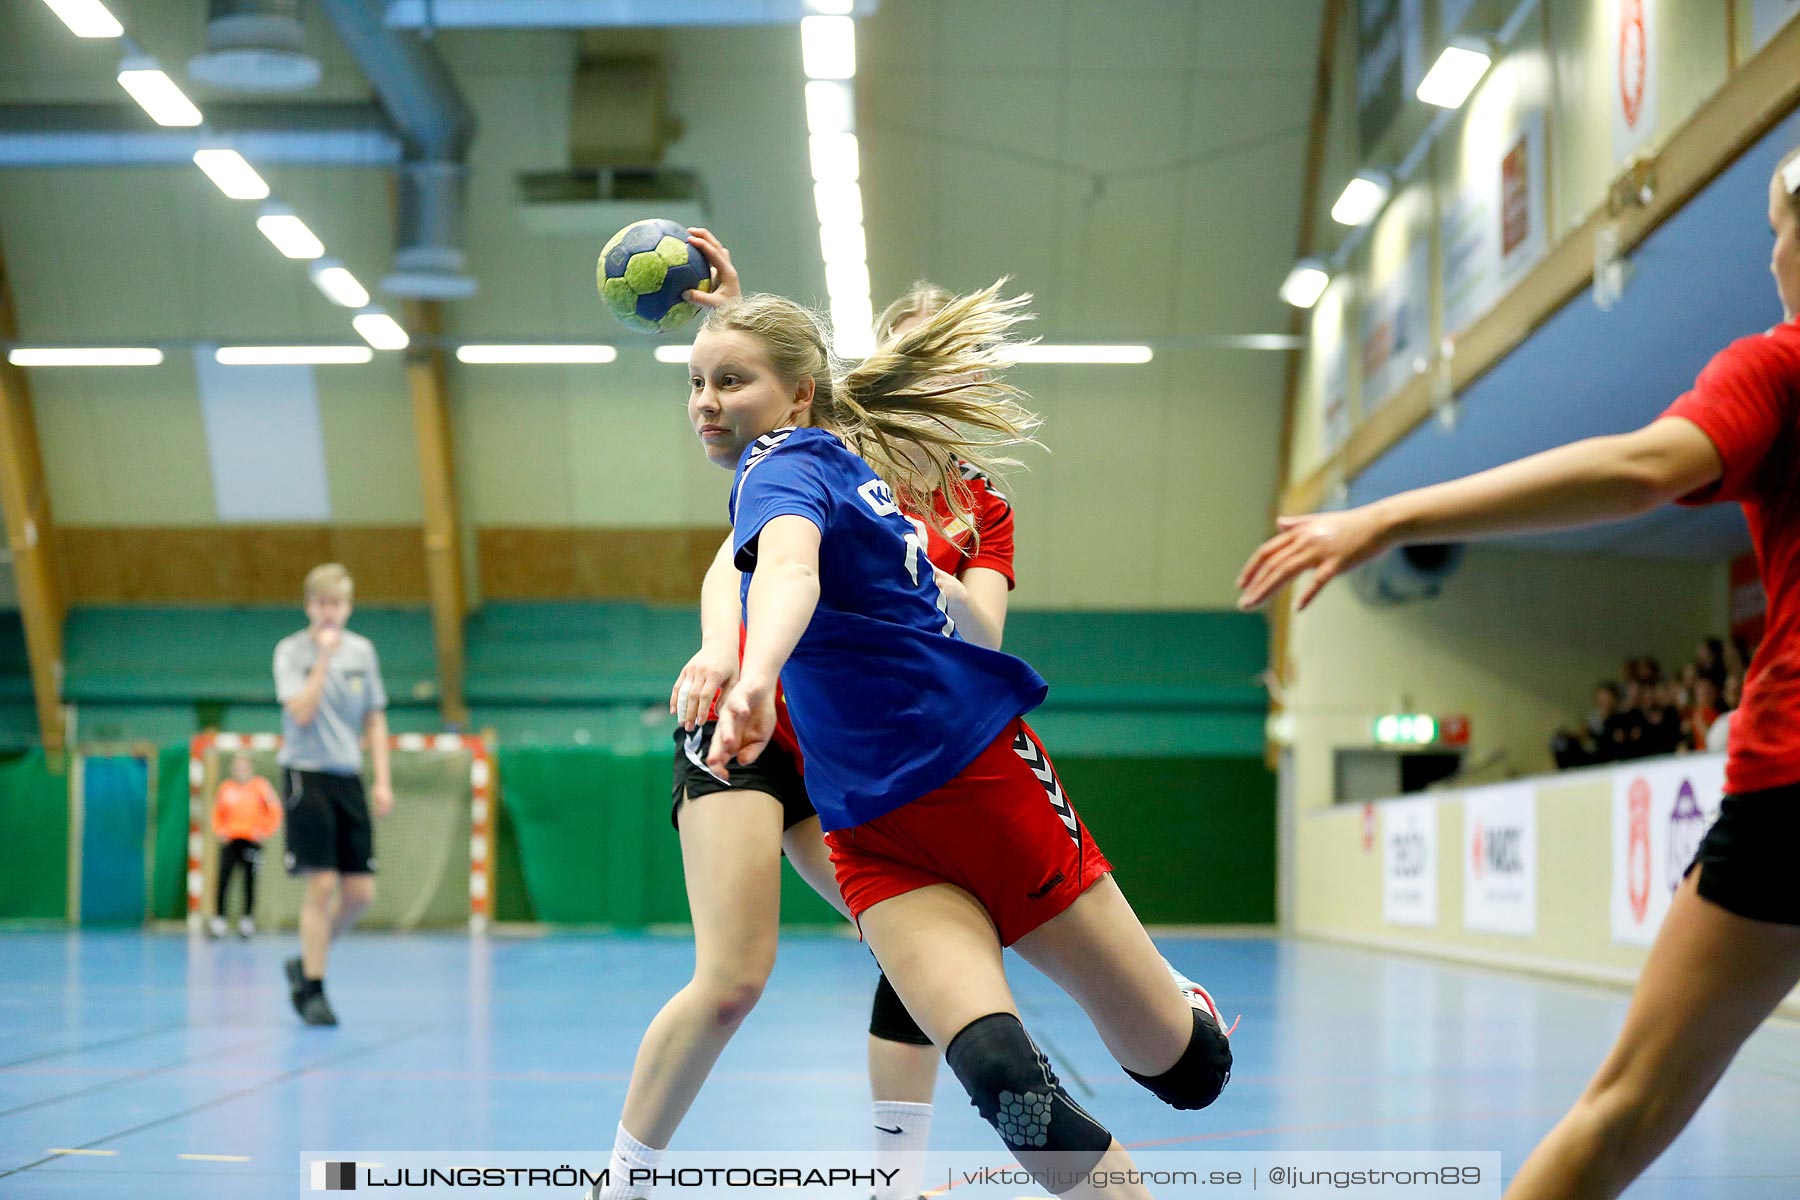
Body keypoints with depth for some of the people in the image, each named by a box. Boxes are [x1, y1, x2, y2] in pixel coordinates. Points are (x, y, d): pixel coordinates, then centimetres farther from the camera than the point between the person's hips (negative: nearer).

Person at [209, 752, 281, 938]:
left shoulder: (260, 786, 2)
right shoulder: (226, 788, 9)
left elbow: (275, 811, 3)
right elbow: (217, 813, 18)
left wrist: (265, 832, -3)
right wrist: (219, 831, 4)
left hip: (251, 840, -2)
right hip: (230, 839, 2)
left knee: (250, 881, -2)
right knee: (223, 878, -8)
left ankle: (247, 919, 5)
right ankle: (218, 918, -5)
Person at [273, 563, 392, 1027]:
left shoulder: (362, 650, 9)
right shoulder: (291, 651, -4)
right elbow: (302, 712, -17)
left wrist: (382, 780, 7)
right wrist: (324, 656, -18)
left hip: (348, 778, 5)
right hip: (307, 776, -5)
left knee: (361, 892, 1)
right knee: (321, 885, -10)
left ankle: (306, 964, 22)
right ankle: (312, 990, 1)